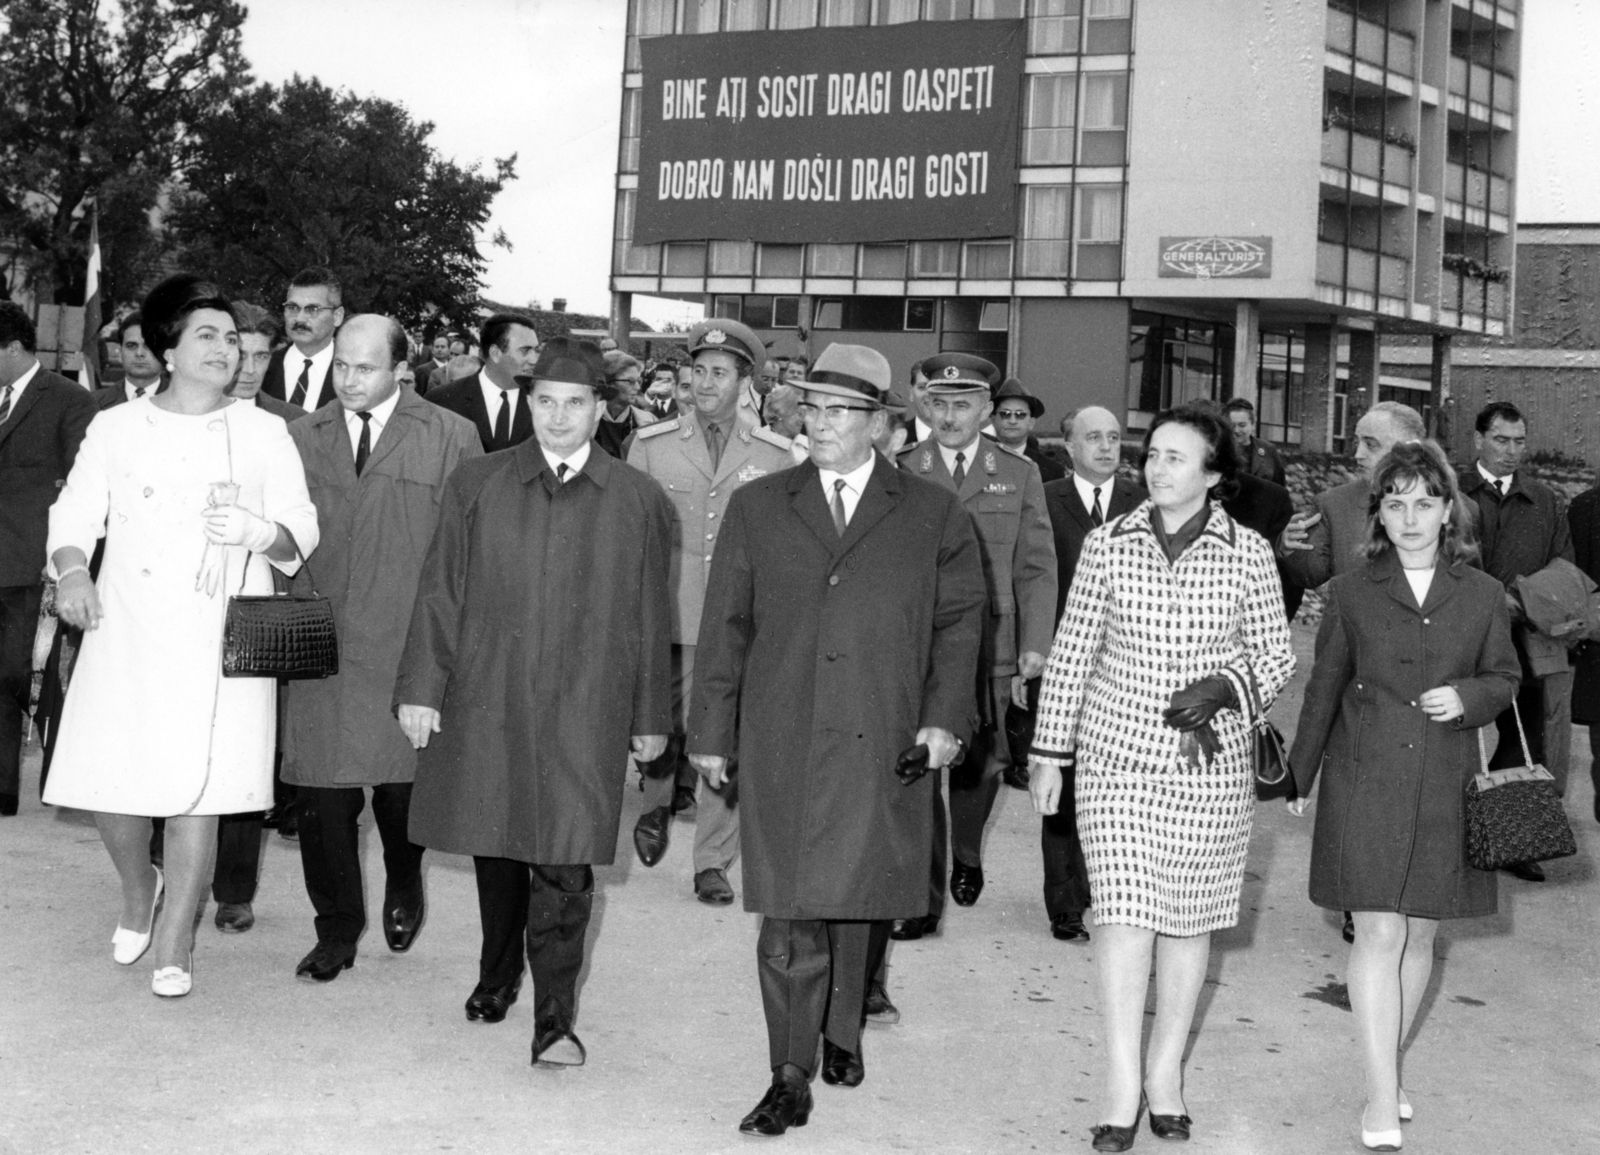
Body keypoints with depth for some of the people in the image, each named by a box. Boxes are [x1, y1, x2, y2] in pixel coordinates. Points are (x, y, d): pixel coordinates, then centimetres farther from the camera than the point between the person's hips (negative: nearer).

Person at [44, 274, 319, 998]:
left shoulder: (264, 433, 7)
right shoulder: (116, 427, 8)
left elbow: (302, 531, 3)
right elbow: (75, 514, 8)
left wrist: (260, 533, -18)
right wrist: (71, 569, -11)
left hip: (217, 643, -1)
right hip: (126, 636, 1)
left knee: (194, 789, -2)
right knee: (109, 780, -2)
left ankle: (177, 939, 14)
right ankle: (139, 889, 31)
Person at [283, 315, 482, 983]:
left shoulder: (452, 439, 1)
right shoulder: (302, 439, 12)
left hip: (409, 647, -3)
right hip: (321, 646, 3)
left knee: (401, 782, 2)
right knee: (322, 794, 3)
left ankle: (404, 884, 34)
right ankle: (337, 929, 19)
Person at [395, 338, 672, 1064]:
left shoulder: (639, 502, 4)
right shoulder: (476, 485, 6)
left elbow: (650, 618, 6)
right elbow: (439, 594, 5)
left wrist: (651, 717, 7)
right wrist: (421, 688, 0)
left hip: (584, 711, -2)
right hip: (485, 703, 2)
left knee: (565, 863, -6)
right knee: (496, 851, 13)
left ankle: (555, 1016, 2)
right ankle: (497, 978, 34)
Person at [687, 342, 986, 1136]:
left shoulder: (934, 517, 6)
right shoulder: (757, 507, 9)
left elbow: (959, 621, 8)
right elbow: (724, 624, 9)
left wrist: (945, 717, -3)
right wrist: (712, 731, 6)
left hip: (883, 745, 0)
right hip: (781, 744, 0)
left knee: (862, 899, 10)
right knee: (789, 913, -3)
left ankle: (842, 1033, 33)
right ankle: (790, 1079, 3)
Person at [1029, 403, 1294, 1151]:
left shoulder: (1248, 554, -3)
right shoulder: (1107, 546, -1)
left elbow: (1275, 658, 4)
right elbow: (1071, 653, 4)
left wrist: (1225, 686, -17)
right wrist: (1050, 752, 4)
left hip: (1210, 762, 0)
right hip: (1117, 754, 0)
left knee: (1189, 917, 9)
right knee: (1123, 913, -7)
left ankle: (1166, 1073, 24)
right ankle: (1122, 1084, -1)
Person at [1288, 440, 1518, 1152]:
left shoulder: (1482, 595, 4)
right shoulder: (1351, 591, 1)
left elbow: (1505, 678, 13)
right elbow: (1324, 688, 9)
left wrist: (1466, 698, -10)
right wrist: (1299, 777, 13)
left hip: (1444, 787, 2)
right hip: (1364, 782, -2)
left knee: (1420, 935, 10)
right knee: (1379, 934, -8)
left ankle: (1385, 1069, 27)